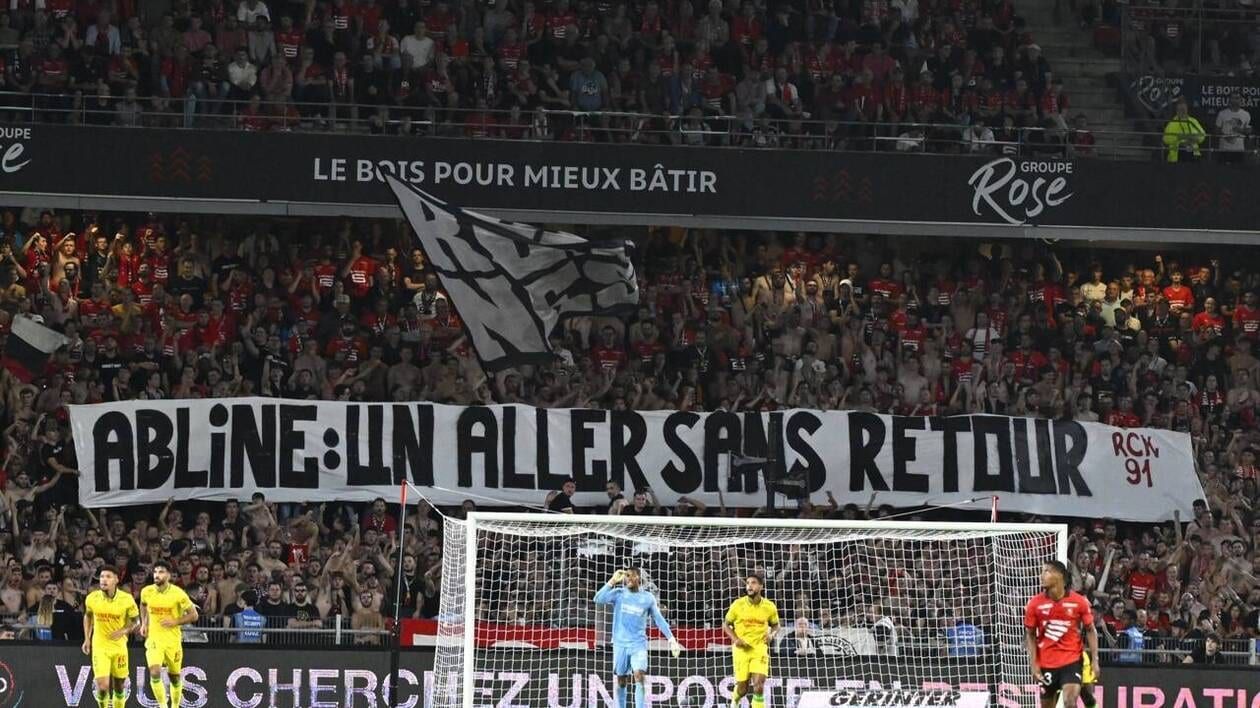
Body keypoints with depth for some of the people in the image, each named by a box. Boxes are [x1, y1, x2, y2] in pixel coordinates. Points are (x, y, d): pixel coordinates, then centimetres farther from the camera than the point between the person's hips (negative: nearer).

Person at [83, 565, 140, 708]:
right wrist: (87, 639, 7)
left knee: (119, 685, 11)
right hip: (99, 646, -1)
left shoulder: (127, 599, -12)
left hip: (119, 646, 1)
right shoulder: (92, 598, -9)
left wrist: (123, 631, -17)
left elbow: (135, 621, 1)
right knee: (102, 686, -13)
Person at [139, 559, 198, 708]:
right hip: (154, 639, 1)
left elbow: (193, 615, -6)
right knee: (155, 673, -20)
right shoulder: (146, 592, -4)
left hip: (173, 640, -1)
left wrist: (175, 621, -19)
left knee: (174, 676, 12)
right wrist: (144, 623, 9)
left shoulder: (178, 594, -13)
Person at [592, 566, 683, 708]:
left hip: (639, 644, -1)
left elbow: (659, 619, 9)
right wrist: (612, 582, -17)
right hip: (621, 643, 1)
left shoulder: (648, 598, 3)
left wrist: (671, 639, 3)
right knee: (621, 680, 6)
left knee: (640, 676, -17)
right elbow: (598, 599, -13)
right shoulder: (619, 594, 1)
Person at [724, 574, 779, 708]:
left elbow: (775, 625, 15)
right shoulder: (738, 605, -4)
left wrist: (771, 634, -7)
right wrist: (736, 639, -10)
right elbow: (726, 625, 7)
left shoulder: (769, 606, -1)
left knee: (759, 685, -15)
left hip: (760, 648, 0)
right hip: (741, 649, 0)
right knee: (742, 688, 5)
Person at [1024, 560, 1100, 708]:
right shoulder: (1035, 603, -2)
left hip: (1072, 661, -2)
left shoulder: (1079, 602, -6)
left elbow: (1091, 631, 2)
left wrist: (1095, 661, -4)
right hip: (1046, 663, 2)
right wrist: (1034, 664, -4)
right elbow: (1030, 635, 4)